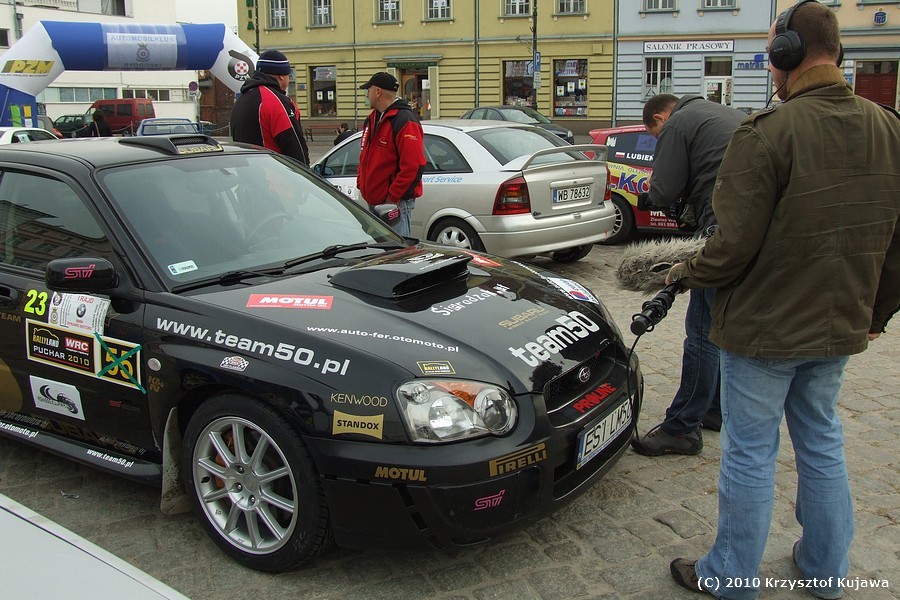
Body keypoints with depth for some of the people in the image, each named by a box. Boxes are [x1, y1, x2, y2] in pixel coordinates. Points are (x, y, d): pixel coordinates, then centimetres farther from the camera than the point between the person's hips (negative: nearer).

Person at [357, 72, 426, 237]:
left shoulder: (405, 122, -14)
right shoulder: (372, 119, 16)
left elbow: (414, 166, -22)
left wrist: (393, 198, -20)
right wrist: (361, 184, 16)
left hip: (396, 204, -9)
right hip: (373, 202, 9)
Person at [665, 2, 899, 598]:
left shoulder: (769, 133, -20)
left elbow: (734, 245, -21)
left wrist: (688, 272, -1)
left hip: (763, 326, -6)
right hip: (839, 328, 7)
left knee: (750, 454, 6)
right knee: (822, 443, 21)